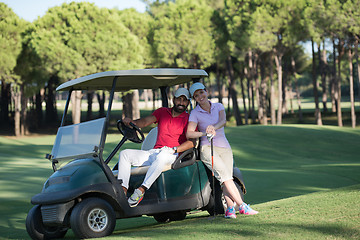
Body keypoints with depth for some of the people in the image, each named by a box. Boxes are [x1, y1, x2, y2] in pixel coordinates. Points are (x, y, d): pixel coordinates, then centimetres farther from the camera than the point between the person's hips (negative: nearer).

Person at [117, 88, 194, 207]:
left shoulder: (188, 119, 5)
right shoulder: (162, 112, 17)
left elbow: (191, 142, -9)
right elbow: (145, 121, 3)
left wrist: (174, 149, -22)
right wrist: (131, 122, -18)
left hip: (172, 156, -5)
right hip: (153, 153, 5)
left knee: (162, 156, -40)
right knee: (125, 154, -11)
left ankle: (141, 190, -44)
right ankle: (123, 190, -25)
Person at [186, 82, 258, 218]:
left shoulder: (218, 106, 9)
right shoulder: (195, 113, 2)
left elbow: (223, 121, -12)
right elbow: (189, 133, -12)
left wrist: (213, 127, -34)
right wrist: (204, 133, -30)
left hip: (224, 147, 3)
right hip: (207, 148, -3)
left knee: (226, 177, -17)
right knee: (224, 174, -23)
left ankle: (230, 209, -27)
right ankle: (242, 206, -27)